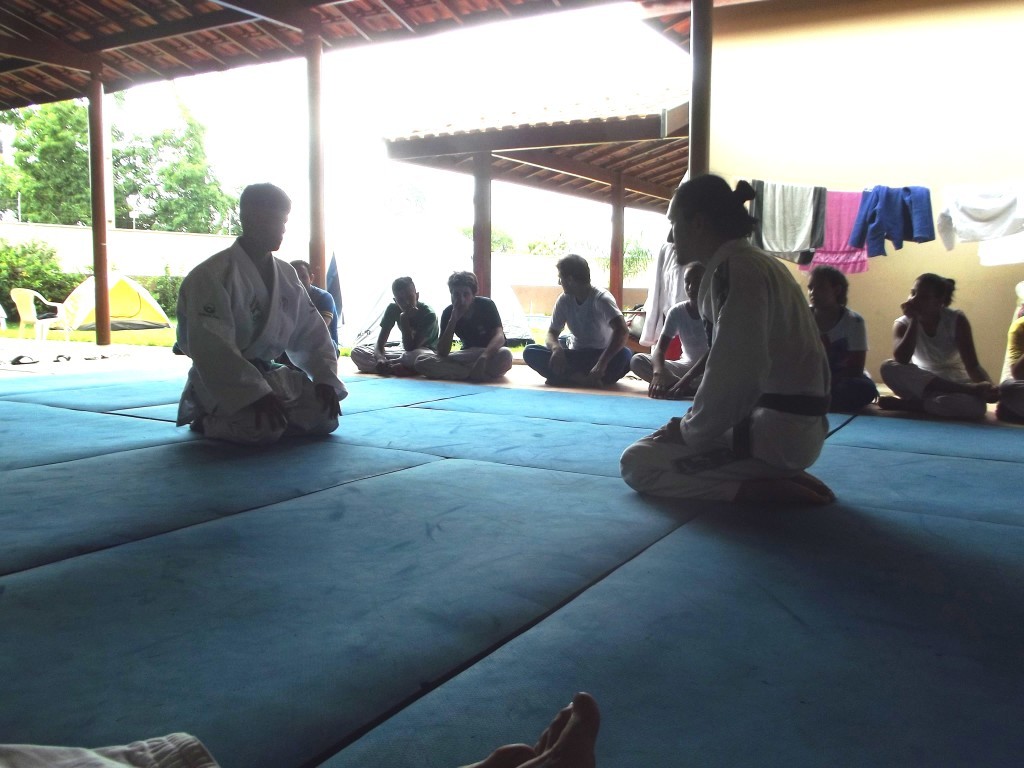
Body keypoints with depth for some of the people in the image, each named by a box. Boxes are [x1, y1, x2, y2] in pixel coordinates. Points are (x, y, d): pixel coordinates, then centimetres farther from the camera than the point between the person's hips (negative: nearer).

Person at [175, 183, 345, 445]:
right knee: (264, 428, -31)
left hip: (268, 372, 7)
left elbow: (310, 331, 8)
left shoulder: (286, 274, 4)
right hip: (222, 381, -7)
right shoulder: (211, 276, -18)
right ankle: (208, 421, 0)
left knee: (325, 416, -6)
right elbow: (212, 349, -25)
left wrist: (325, 378, -5)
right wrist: (256, 393, -30)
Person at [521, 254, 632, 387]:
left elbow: (622, 331, -33)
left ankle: (569, 377, -34)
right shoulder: (564, 300, -2)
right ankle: (582, 379, -31)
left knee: (625, 355, -38)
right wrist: (556, 348, -26)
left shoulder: (601, 298, -18)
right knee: (530, 352, -18)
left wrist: (602, 364, -44)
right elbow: (552, 333, 0)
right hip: (575, 355, 5)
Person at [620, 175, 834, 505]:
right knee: (655, 446, 24)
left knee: (636, 463, -7)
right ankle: (777, 477, 10)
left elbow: (734, 375, -24)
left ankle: (763, 488, -9)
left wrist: (690, 430, -10)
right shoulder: (753, 263, 14)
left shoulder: (734, 269, -17)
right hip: (793, 423, 10)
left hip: (777, 430, -10)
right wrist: (692, 423, 12)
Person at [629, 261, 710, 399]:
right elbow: (660, 348, -14)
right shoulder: (677, 311, -5)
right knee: (637, 360, -19)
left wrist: (685, 380, -37)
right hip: (686, 365, 4)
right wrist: (658, 372, -38)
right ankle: (691, 388, -28)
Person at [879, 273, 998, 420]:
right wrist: (913, 320, -26)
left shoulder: (956, 320, -10)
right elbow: (901, 360, -27)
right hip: (920, 383, 2)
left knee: (975, 405, -39)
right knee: (889, 367, -32)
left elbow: (972, 365, -16)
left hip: (955, 384, -2)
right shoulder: (903, 324, -8)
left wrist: (987, 386, -37)